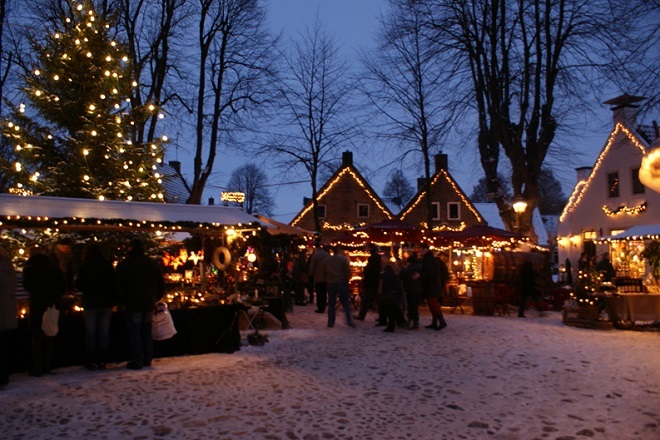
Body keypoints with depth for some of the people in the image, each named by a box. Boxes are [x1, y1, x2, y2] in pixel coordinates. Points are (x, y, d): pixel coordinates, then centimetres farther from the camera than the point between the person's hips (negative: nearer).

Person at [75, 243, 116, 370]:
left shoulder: (85, 266, -9)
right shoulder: (108, 265, -3)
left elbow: (79, 285, -4)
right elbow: (113, 283, 1)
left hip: (90, 303, -2)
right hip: (106, 303, 2)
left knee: (90, 332, 8)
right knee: (104, 332, 9)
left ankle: (92, 361, 10)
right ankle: (102, 361, 11)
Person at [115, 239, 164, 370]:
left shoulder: (124, 265, -7)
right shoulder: (153, 264, 5)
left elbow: (120, 286, -6)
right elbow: (161, 285, 8)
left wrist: (122, 301, 4)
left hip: (133, 304, -4)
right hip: (149, 304, 4)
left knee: (134, 333, 3)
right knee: (146, 331, 14)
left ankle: (137, 361, 4)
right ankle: (147, 359, 17)